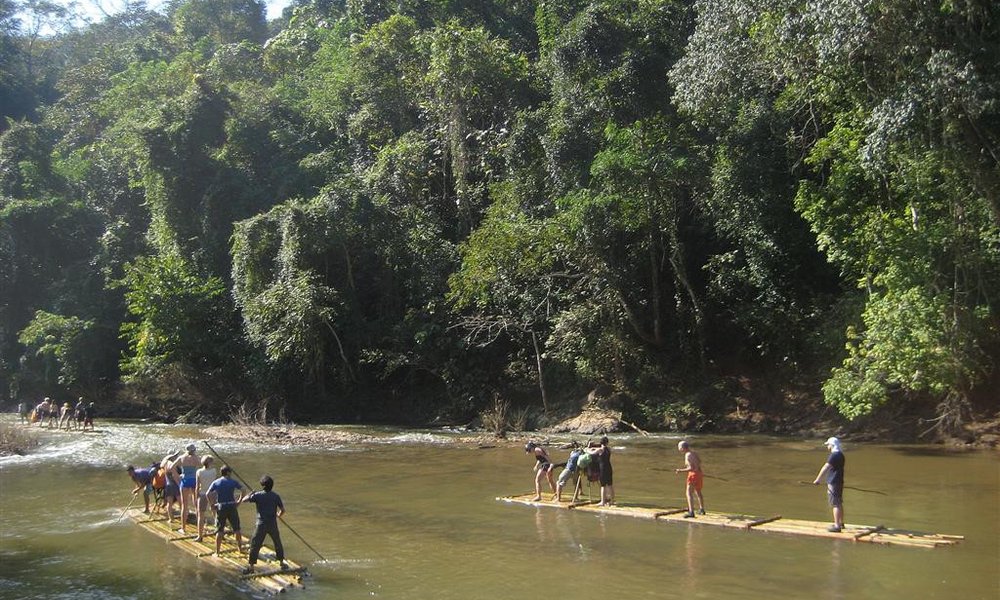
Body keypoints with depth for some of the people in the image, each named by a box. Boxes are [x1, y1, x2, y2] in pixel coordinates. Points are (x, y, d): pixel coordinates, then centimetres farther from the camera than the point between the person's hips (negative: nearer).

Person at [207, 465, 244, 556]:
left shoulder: (215, 482, 2)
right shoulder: (233, 482, -1)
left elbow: (208, 494, -7)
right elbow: (242, 490, -10)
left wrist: (212, 503, 1)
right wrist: (239, 501, -2)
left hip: (220, 507, 1)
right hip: (232, 506, -1)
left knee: (219, 530, 6)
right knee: (236, 529, 13)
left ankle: (217, 552, 4)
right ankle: (240, 549, 21)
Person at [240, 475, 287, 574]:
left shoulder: (258, 495, -6)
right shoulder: (276, 496, 0)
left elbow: (243, 500, -6)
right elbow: (282, 510, 1)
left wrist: (250, 494, 13)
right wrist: (278, 515, 22)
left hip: (261, 525, -2)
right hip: (273, 524, 2)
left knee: (255, 546, 5)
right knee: (278, 544, 20)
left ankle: (251, 567, 4)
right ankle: (282, 563, 28)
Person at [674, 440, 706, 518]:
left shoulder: (688, 456, -18)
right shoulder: (694, 452, 9)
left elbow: (691, 468, -23)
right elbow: (700, 461, 26)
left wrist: (680, 470, -18)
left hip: (694, 474, -10)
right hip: (699, 473, 10)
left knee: (689, 493, -16)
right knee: (698, 492, 27)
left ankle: (691, 512, -29)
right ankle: (701, 509, 42)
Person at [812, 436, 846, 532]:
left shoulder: (834, 455, -18)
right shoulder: (840, 455, 12)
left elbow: (825, 468, -18)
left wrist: (817, 480, -11)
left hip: (833, 483, -10)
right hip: (839, 481, 10)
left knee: (835, 504, -8)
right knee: (839, 504, 17)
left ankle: (837, 526, -8)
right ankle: (841, 523, 26)